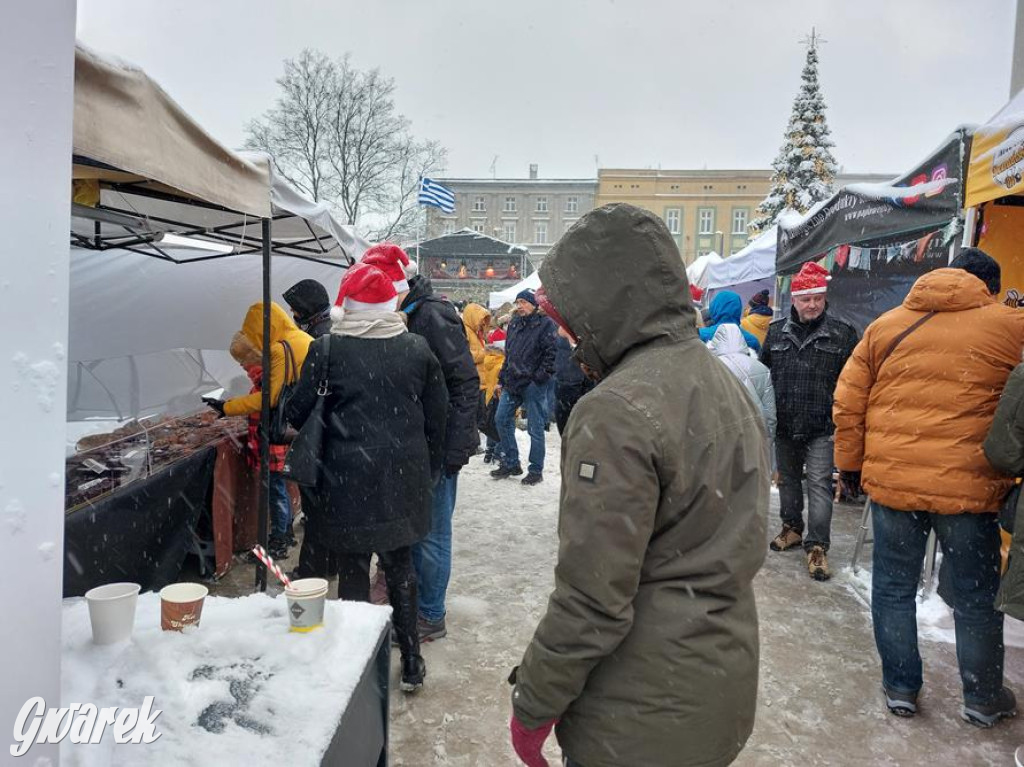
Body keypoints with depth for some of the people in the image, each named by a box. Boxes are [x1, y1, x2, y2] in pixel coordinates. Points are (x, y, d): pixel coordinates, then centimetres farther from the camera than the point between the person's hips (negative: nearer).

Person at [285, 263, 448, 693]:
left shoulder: (328, 349, -9)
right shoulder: (417, 348, 0)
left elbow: (298, 413, -2)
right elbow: (437, 416, 5)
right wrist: (430, 471, 17)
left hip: (349, 479, -3)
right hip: (404, 477, 3)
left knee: (353, 570, 10)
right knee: (400, 566, 17)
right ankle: (411, 663, 25)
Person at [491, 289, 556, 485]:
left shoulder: (545, 324, -7)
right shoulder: (514, 324, 15)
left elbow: (551, 353, -12)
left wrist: (541, 375, -16)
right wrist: (502, 379, 17)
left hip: (533, 384, -7)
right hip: (512, 383, 7)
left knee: (535, 428, 0)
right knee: (502, 419, 9)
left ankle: (536, 471, 11)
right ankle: (511, 463, 22)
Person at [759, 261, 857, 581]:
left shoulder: (842, 333, -3)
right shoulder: (776, 332, 6)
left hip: (822, 427, -4)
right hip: (784, 425, 4)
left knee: (819, 483, -3)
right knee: (788, 478, 18)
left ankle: (817, 546, 4)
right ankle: (792, 528, 36)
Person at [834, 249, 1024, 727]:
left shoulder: (885, 326, 6)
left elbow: (848, 403, 5)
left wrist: (850, 464, 13)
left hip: (891, 480, 2)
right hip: (968, 486, -1)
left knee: (893, 588, 15)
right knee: (977, 596, 15)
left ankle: (900, 688, 25)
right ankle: (983, 699, 29)